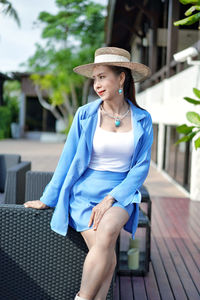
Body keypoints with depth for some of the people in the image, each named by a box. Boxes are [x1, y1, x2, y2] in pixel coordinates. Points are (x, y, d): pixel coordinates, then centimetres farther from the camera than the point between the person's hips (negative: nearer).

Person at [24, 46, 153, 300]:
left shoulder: (142, 120, 1)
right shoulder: (85, 114, -2)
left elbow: (141, 167, 0)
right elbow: (67, 160, 4)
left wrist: (111, 198, -12)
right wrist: (48, 199, 7)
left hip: (120, 194, 1)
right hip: (84, 193, 0)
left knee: (107, 231, -32)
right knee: (108, 260, -23)